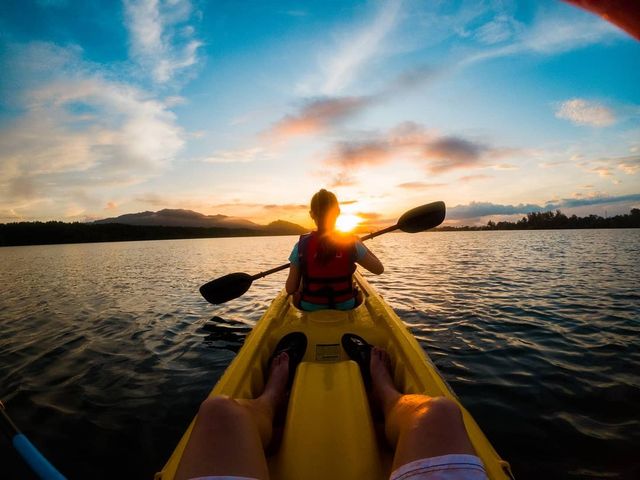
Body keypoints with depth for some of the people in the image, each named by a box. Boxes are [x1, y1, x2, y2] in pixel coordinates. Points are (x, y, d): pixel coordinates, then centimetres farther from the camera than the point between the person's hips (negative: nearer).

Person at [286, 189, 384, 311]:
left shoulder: (302, 246, -15)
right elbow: (379, 269, 0)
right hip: (345, 308, 1)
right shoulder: (350, 243, -14)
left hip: (310, 309, 0)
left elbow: (290, 289, -11)